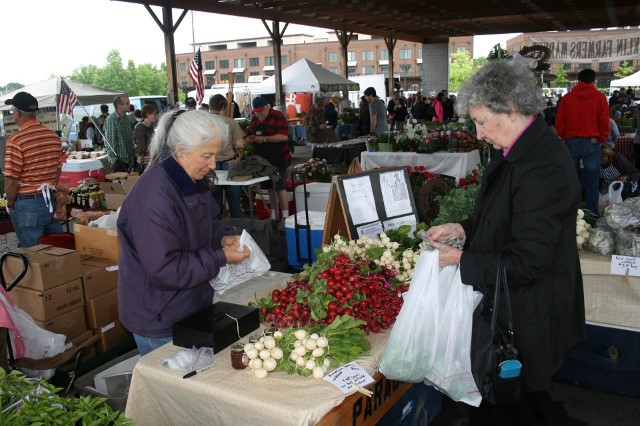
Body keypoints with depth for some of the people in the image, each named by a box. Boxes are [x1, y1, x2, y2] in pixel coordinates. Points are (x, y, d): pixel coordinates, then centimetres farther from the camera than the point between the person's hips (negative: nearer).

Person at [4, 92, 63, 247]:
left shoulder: (16, 141, -16)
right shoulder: (54, 136, 3)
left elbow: (11, 180, -15)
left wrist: (10, 205, -1)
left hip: (27, 204, -6)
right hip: (51, 201, 6)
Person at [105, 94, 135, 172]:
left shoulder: (127, 118, 11)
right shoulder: (111, 119, -13)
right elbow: (109, 141, -15)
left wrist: (133, 156, 13)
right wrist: (113, 159, -17)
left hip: (128, 160, 7)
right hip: (118, 160, -7)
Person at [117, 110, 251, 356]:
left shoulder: (194, 182, 2)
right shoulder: (153, 195, -28)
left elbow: (207, 224, 18)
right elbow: (165, 270, -28)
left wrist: (224, 237, -4)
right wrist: (222, 258, -24)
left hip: (192, 307, 9)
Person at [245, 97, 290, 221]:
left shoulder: (278, 117, -9)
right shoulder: (254, 119, 13)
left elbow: (284, 136, -19)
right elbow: (248, 135, 21)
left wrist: (264, 139, -23)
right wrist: (250, 139, -4)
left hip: (277, 159, -7)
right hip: (262, 159, 7)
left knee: (279, 187, -8)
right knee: (269, 187, 11)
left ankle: (285, 216, -2)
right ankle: (274, 215, 20)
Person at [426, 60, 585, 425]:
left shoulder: (544, 169, -28)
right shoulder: (526, 149, 3)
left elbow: (528, 262, -27)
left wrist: (463, 261, -17)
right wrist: (463, 228, 3)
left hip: (528, 320, -9)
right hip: (510, 304, 9)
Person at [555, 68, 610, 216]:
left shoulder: (567, 97, 3)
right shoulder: (599, 98, -2)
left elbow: (559, 122, 2)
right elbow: (604, 123, -3)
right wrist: (600, 140, 11)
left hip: (571, 142, 2)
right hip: (591, 143, -2)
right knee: (591, 183, 5)